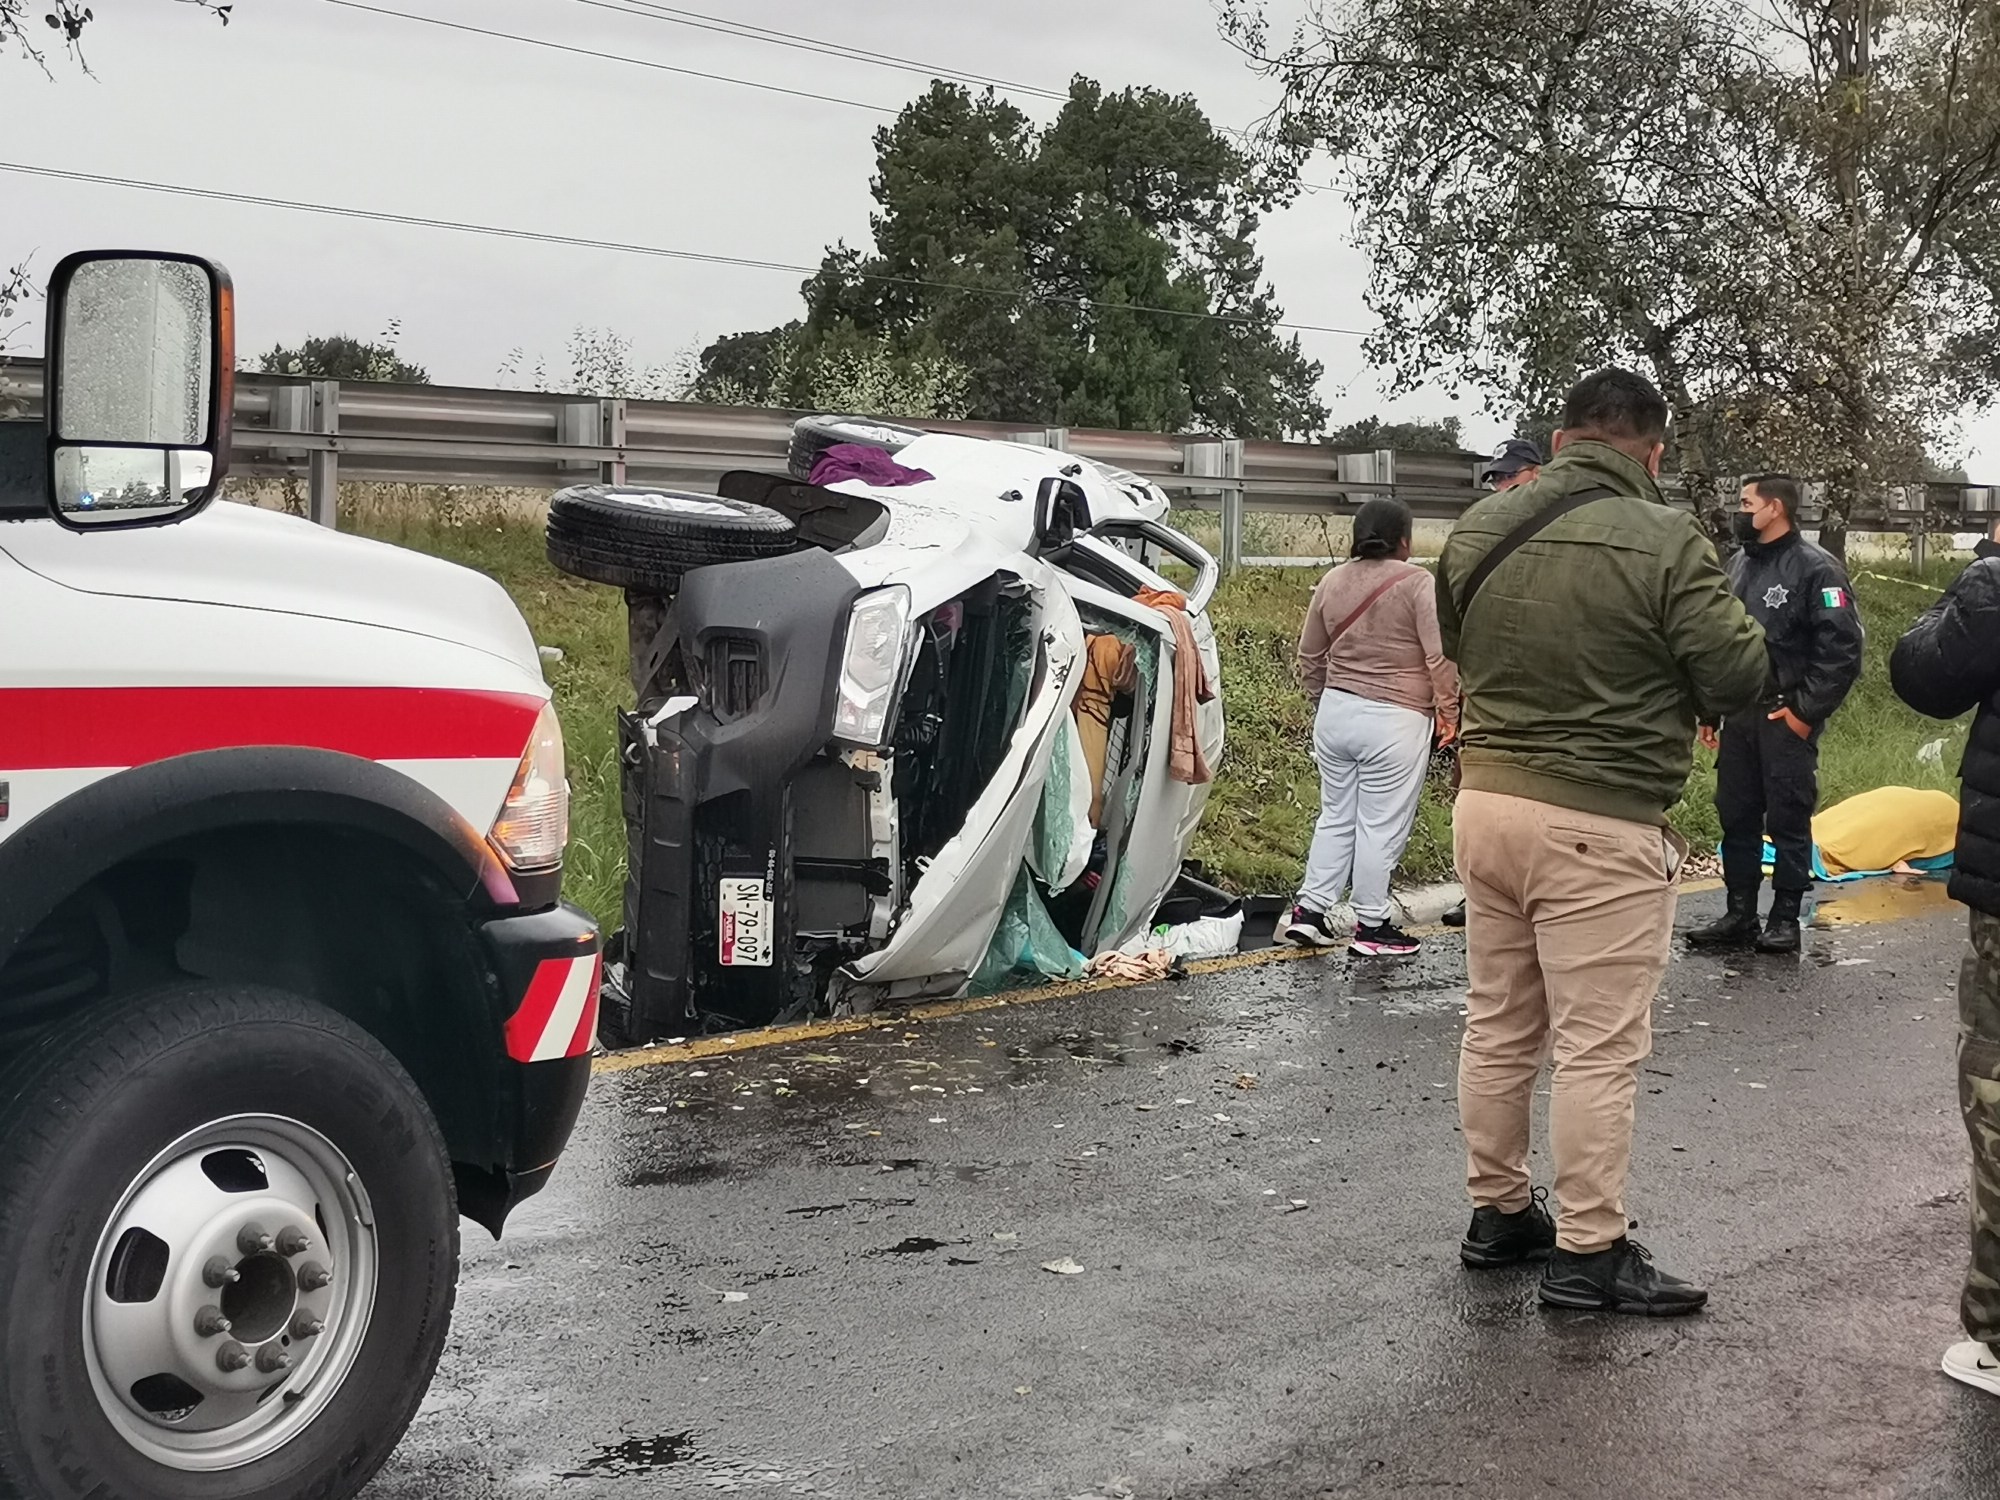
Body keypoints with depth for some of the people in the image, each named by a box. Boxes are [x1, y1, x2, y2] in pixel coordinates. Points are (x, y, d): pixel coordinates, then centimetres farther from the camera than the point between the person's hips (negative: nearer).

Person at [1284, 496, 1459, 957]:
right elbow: (1439, 656, -12)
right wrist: (1448, 710, -2)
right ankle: (1371, 926, 7)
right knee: (1382, 826, 1)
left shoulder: (1332, 582, 7)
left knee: (1335, 817, 16)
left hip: (1335, 712, 6)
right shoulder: (1416, 583, -10)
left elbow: (1310, 655, 15)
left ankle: (1309, 910, 15)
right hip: (1394, 721, -6)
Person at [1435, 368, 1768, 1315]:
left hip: (1485, 801, 6)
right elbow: (1739, 676, -12)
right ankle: (1588, 1254, 10)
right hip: (1600, 827, -6)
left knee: (1497, 1026, 16)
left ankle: (1499, 1212, 29)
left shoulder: (1478, 529, 3)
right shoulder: (1665, 541, -16)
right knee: (1599, 1047, 3)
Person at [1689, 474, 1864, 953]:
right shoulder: (1738, 565, 13)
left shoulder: (1816, 568, -9)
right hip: (1738, 718, 7)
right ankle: (1739, 915, 17)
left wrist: (1806, 711, -14)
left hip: (1787, 720, -7)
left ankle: (1785, 918, 8)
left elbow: (1842, 649, -13)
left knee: (1789, 821, 0)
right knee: (1736, 819, 9)